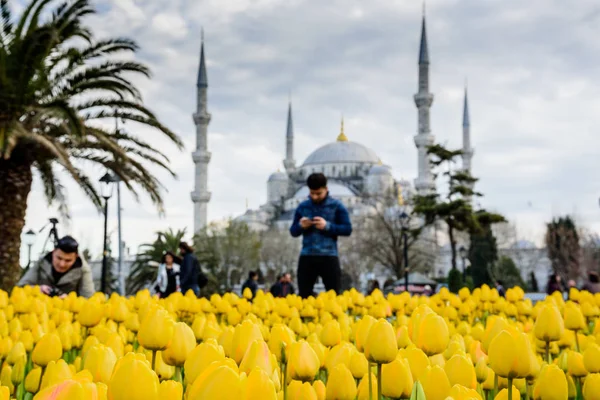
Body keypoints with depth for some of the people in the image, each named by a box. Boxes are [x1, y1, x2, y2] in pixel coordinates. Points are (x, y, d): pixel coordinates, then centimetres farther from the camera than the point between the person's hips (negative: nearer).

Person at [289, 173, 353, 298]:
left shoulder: (336, 206, 2)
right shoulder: (302, 207, 9)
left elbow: (348, 229, -2)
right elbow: (293, 231, 14)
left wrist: (327, 226, -14)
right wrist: (300, 226, -9)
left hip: (329, 257, -2)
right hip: (306, 257, 2)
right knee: (303, 296, 4)